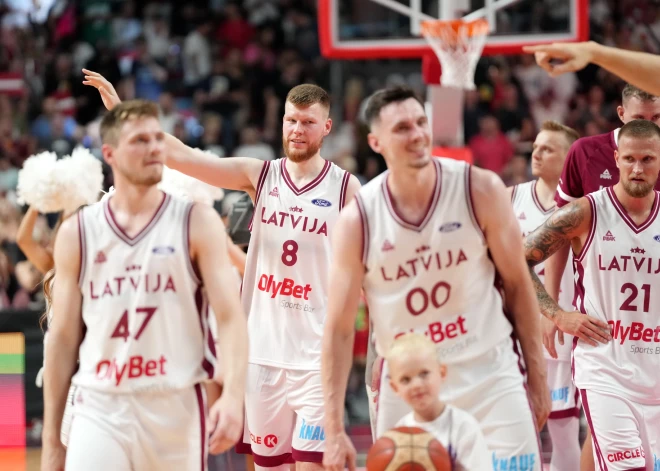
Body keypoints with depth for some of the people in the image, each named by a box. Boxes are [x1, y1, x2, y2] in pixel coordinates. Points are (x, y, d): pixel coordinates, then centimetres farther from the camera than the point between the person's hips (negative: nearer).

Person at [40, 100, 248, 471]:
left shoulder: (197, 223, 0)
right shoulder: (77, 233, 6)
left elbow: (230, 316, -8)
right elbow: (63, 338, 10)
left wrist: (234, 396, -25)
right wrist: (52, 439, 8)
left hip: (177, 407, -1)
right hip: (100, 409, 1)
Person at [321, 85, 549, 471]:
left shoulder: (480, 190, -8)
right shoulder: (358, 220, -8)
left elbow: (517, 284, 2)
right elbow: (339, 330, -4)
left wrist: (537, 375, 4)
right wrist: (335, 430, -7)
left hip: (489, 377, -1)